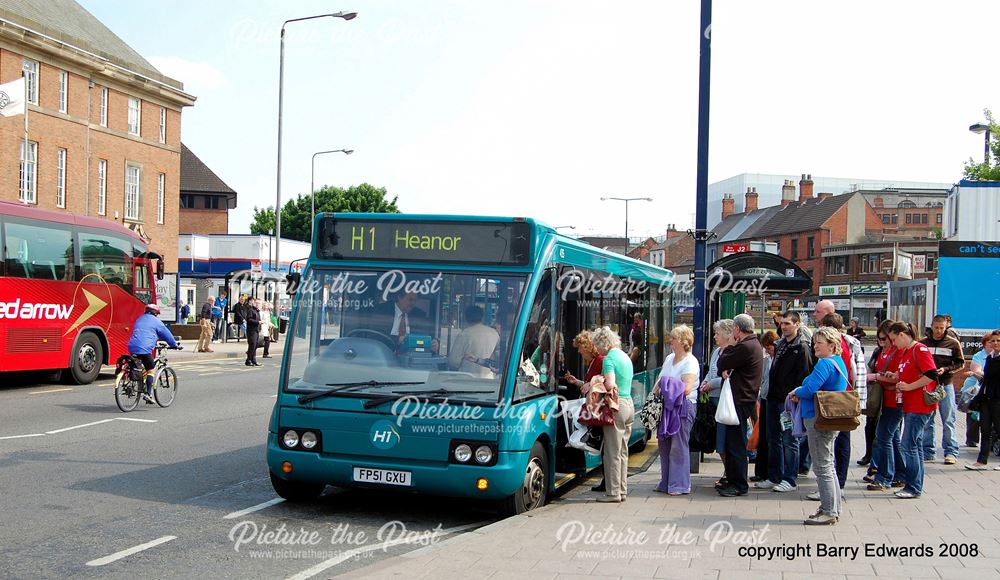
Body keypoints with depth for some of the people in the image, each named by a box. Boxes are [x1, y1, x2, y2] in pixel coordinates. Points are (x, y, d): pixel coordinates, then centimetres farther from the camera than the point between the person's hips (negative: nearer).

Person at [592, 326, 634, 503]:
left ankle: (613, 492, 1)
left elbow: (610, 384, -23)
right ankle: (622, 490, 18)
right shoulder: (625, 357, 16)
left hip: (616, 405, -9)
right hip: (629, 404, 9)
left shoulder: (609, 359, -12)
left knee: (612, 452, -3)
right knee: (622, 451, 13)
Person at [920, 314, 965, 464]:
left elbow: (961, 363, 2)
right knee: (927, 421, 7)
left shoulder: (953, 343, 0)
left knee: (948, 421, 2)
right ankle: (927, 451, 15)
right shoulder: (923, 343, 4)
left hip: (945, 386, -2)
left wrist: (946, 370, -13)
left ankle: (951, 452, 7)